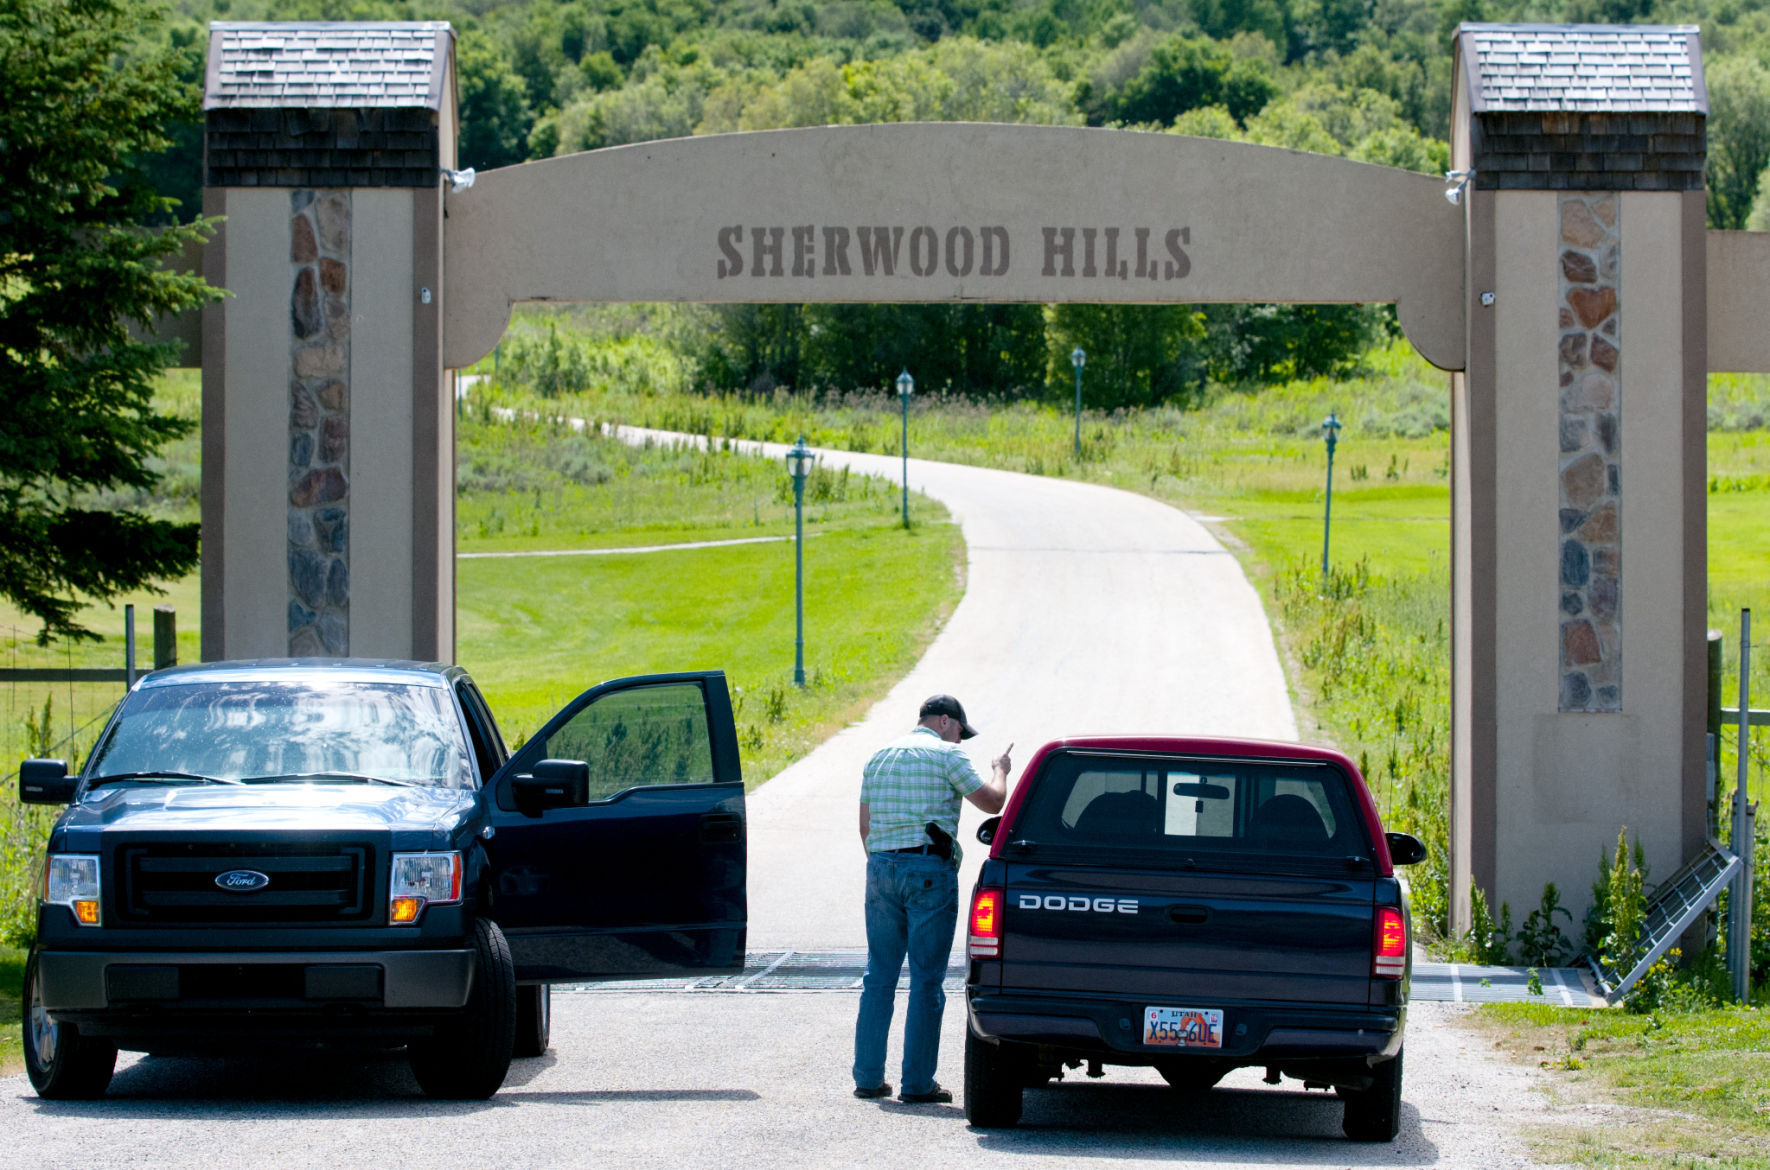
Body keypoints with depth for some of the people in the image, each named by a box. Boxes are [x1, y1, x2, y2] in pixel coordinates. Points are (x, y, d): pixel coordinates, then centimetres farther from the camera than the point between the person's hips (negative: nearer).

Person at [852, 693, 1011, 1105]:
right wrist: (999, 770, 15)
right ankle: (917, 1083, -3)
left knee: (879, 977, 10)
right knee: (926, 979, -2)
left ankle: (868, 1078, 9)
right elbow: (991, 801, -4)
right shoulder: (946, 755, -3)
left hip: (881, 866, 6)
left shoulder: (879, 758, 16)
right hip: (929, 869, -6)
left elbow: (865, 826, 16)